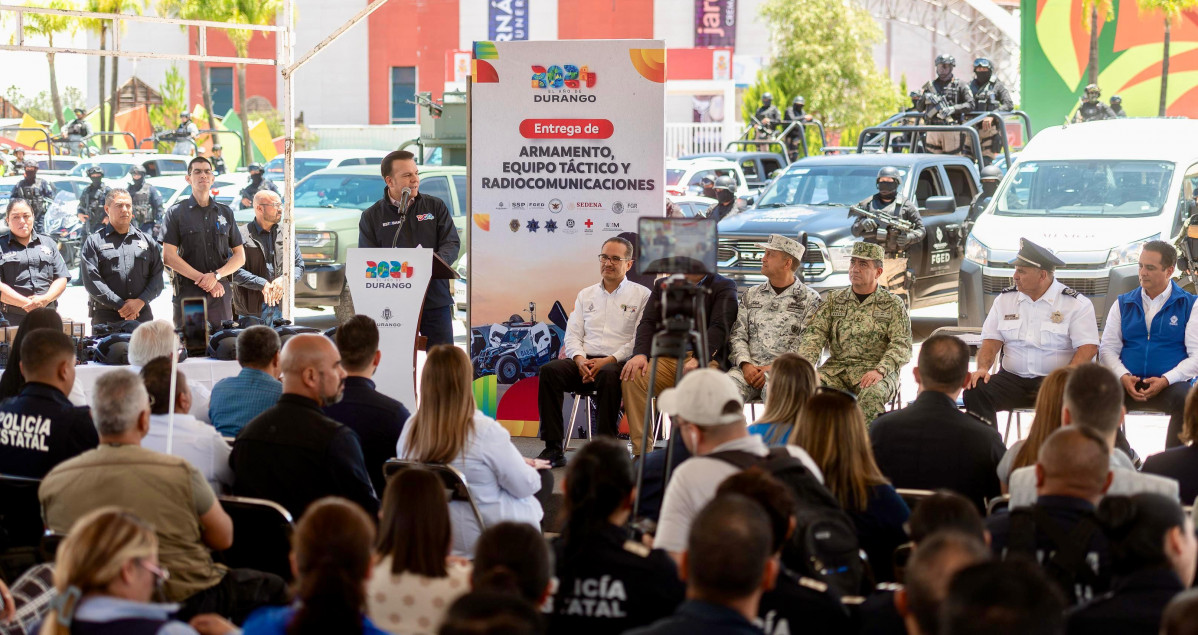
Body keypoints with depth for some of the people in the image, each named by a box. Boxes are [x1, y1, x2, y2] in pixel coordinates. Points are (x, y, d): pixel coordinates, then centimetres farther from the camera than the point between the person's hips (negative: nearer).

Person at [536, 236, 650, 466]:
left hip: (618, 362, -4)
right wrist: (579, 359, -6)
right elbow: (572, 335, 16)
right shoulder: (586, 295, 23)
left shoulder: (641, 295, 7)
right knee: (549, 370, -25)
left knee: (608, 376, -40)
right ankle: (553, 449, -27)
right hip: (584, 362, 4)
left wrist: (609, 360, -15)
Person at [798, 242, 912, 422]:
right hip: (837, 367, 3)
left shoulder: (893, 304, 7)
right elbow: (815, 333, 6)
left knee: (872, 394, -37)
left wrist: (880, 370, -22)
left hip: (876, 369, -3)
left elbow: (901, 345, -4)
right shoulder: (834, 299, 16)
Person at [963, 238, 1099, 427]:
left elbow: (1088, 347, -9)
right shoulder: (1005, 298, 13)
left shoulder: (1076, 304, 0)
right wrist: (983, 367, -9)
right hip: (1012, 378, 3)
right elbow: (991, 340, 11)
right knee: (974, 392, -25)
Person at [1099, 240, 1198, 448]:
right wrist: (1124, 377, -10)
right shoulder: (1123, 304, 18)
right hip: (1129, 384, 2)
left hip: (1170, 384, -2)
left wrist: (1165, 381, -15)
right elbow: (1108, 348, 11)